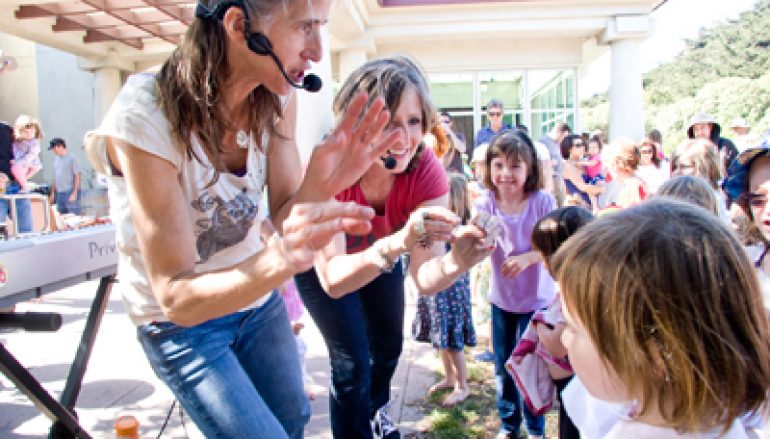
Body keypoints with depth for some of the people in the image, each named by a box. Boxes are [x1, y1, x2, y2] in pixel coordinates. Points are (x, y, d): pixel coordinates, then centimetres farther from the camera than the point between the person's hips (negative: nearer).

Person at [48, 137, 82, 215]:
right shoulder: (56, 159, 13)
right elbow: (55, 177, 18)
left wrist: (74, 193, -13)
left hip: (70, 192, -7)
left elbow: (77, 177, -9)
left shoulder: (71, 158, -7)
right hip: (59, 193, 7)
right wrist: (53, 192, 15)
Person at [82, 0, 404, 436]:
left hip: (255, 295, 6)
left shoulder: (276, 94, -14)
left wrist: (318, 186, -37)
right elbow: (176, 297, -31)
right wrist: (279, 259, -50)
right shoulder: (146, 118, -31)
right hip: (180, 320, -5)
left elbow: (284, 215, -14)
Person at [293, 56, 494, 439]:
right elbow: (333, 278, -45)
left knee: (389, 345, 19)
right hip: (323, 262, -3)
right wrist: (398, 242, -61)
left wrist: (454, 263, -56)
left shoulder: (425, 167, -31)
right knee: (352, 363, -10)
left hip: (383, 253, 4)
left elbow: (422, 278, -34)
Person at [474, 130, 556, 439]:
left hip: (537, 299, -2)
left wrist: (526, 258, -29)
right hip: (502, 298, 2)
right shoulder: (485, 204, -13)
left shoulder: (542, 201, -17)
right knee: (502, 367, 17)